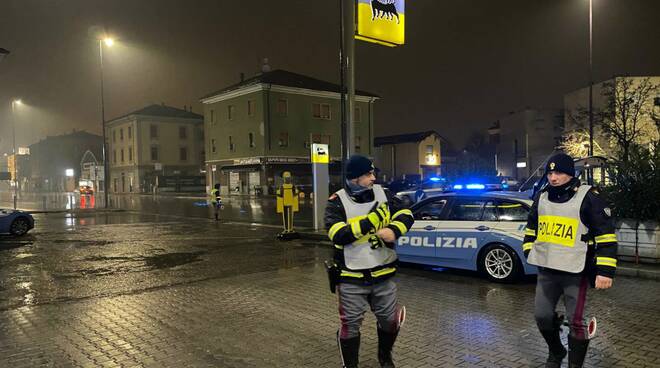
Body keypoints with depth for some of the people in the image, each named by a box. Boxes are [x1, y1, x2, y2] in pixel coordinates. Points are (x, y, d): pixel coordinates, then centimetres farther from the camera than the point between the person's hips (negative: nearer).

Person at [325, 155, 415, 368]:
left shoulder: (383, 194, 2)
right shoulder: (337, 202, -11)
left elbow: (406, 215, 1)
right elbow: (339, 235, -23)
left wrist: (393, 230, -20)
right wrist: (371, 220, -24)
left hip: (383, 274, 4)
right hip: (352, 278, -4)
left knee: (390, 320, 17)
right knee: (350, 325, 6)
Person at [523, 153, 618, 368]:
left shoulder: (588, 197, -10)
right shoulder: (541, 197, 8)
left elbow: (606, 235, -11)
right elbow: (531, 227, 22)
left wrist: (605, 271, -14)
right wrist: (529, 252, 14)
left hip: (576, 271, -5)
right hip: (546, 270, 5)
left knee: (575, 321, 0)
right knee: (542, 316, 9)